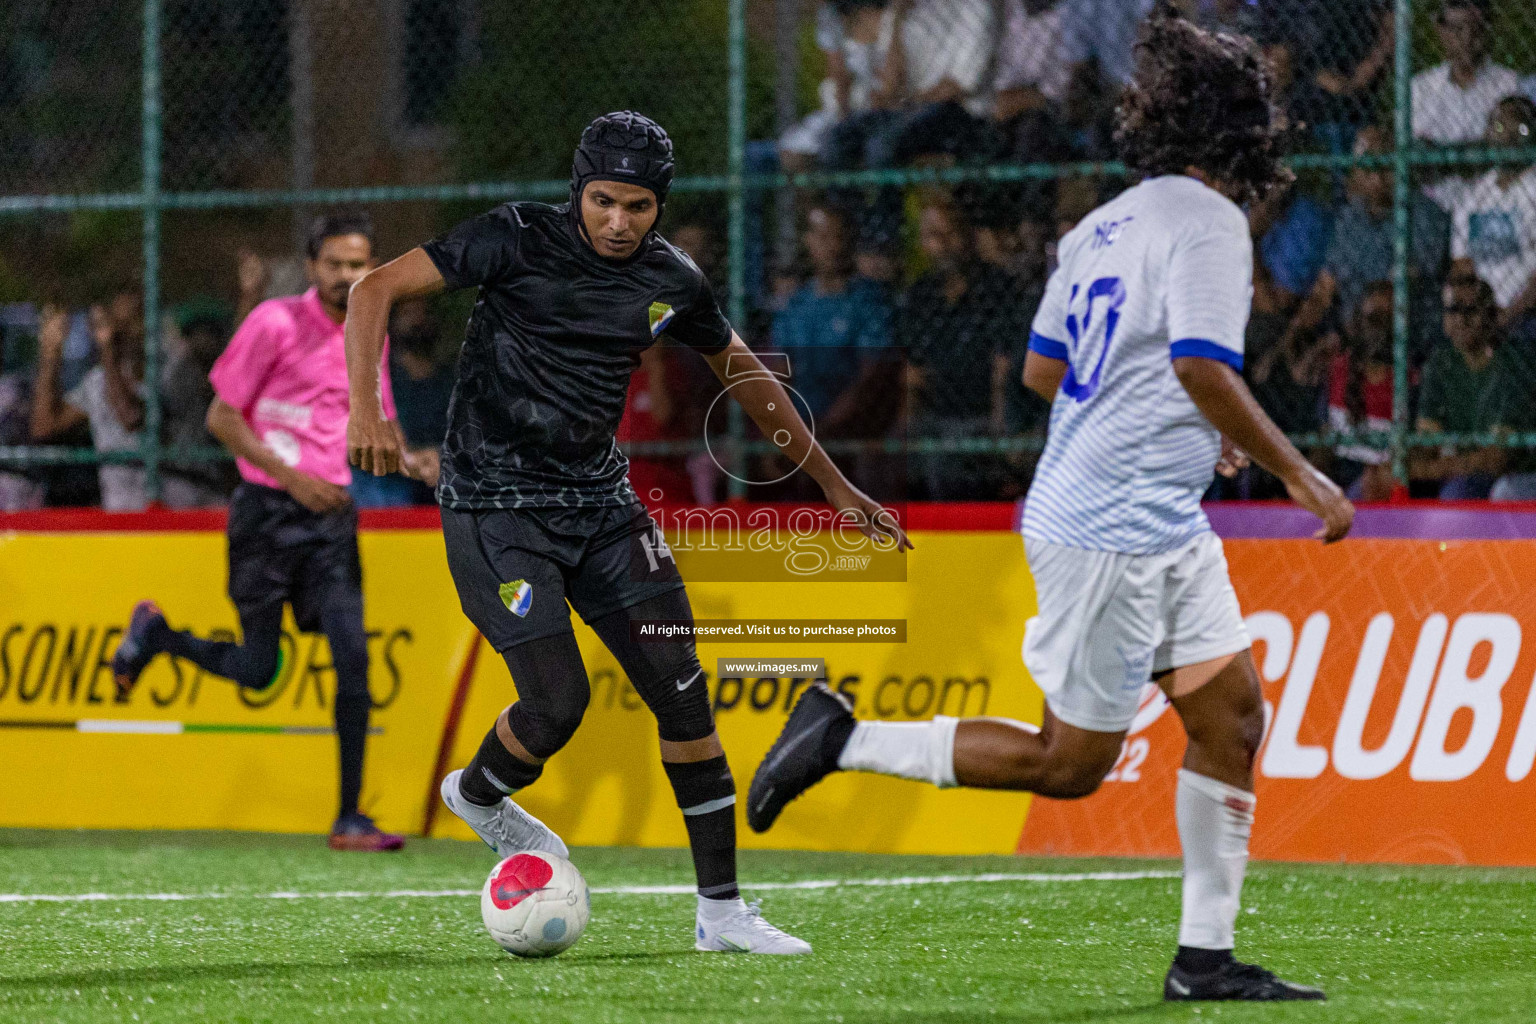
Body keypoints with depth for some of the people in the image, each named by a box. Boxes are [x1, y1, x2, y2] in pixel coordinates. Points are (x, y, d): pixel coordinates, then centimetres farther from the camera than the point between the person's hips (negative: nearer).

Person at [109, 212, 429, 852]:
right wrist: (290, 476, -16)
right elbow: (221, 417, -7)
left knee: (353, 655, -8)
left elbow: (378, 427, 21)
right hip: (267, 511, -4)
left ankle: (350, 819, -2)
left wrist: (410, 462, -1)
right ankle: (152, 632, 28)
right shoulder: (276, 323, -9)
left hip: (330, 515, 5)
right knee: (257, 670, -1)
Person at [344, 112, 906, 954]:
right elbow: (375, 291, -13)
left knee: (681, 691, -3)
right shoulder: (518, 240, -12)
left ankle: (721, 910, 5)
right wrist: (366, 409, -27)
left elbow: (746, 377, 19)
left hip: (598, 499, 5)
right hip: (495, 503, -5)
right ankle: (477, 793, 21)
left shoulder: (671, 282, 2)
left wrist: (834, 485, 23)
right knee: (558, 702, -14)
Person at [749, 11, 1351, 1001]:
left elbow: (1042, 368, 16)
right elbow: (1202, 369, -25)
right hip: (1112, 532, -10)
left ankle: (1205, 957, 11)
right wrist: (1300, 474, -18)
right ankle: (845, 740, 3)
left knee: (1234, 713, 9)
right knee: (1068, 763, -2)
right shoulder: (1207, 222, -14)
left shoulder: (1104, 226, 11)